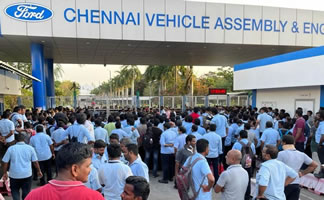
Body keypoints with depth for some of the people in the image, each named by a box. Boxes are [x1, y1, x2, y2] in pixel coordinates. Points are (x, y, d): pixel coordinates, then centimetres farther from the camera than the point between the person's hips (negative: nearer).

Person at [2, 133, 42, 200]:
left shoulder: (11, 148, -3)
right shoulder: (30, 148, -3)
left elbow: (5, 162, -1)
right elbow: (35, 162, 0)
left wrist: (5, 173, 10)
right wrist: (39, 171, 11)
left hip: (14, 175, 0)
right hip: (27, 174, 0)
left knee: (15, 192, 17)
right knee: (26, 192, 13)